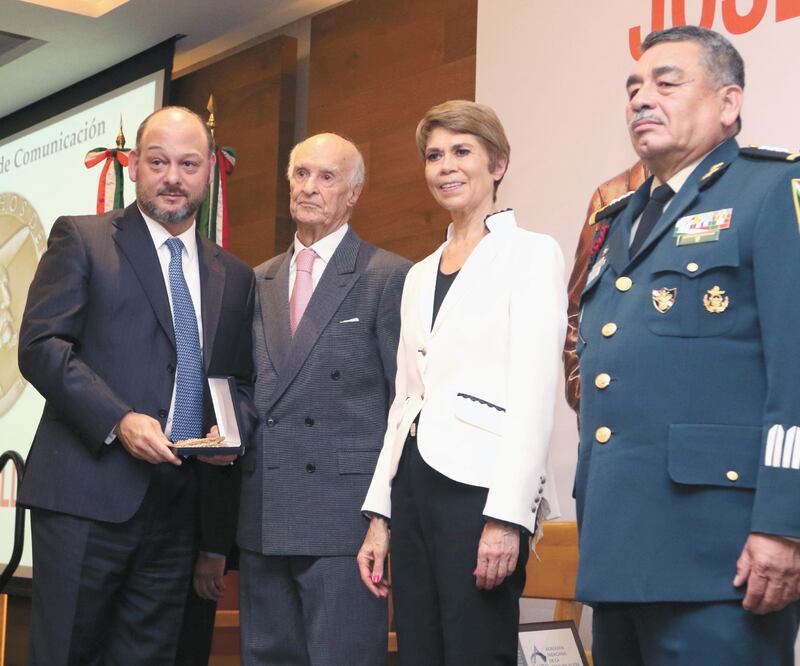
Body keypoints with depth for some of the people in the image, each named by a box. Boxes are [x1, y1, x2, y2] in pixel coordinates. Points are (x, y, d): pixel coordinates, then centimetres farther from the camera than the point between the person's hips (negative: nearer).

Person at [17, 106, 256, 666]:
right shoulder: (82, 240, 3)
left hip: (181, 507, 4)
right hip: (88, 494, -4)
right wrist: (118, 420, -18)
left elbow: (244, 380, 20)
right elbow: (40, 345, -7)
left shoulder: (235, 276, 16)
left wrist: (233, 430, -3)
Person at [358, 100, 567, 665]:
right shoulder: (420, 275, 19)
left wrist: (507, 518, -18)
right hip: (413, 484, 7)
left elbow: (534, 396, -10)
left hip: (479, 486, -6)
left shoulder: (531, 254, -1)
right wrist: (380, 516, 13)